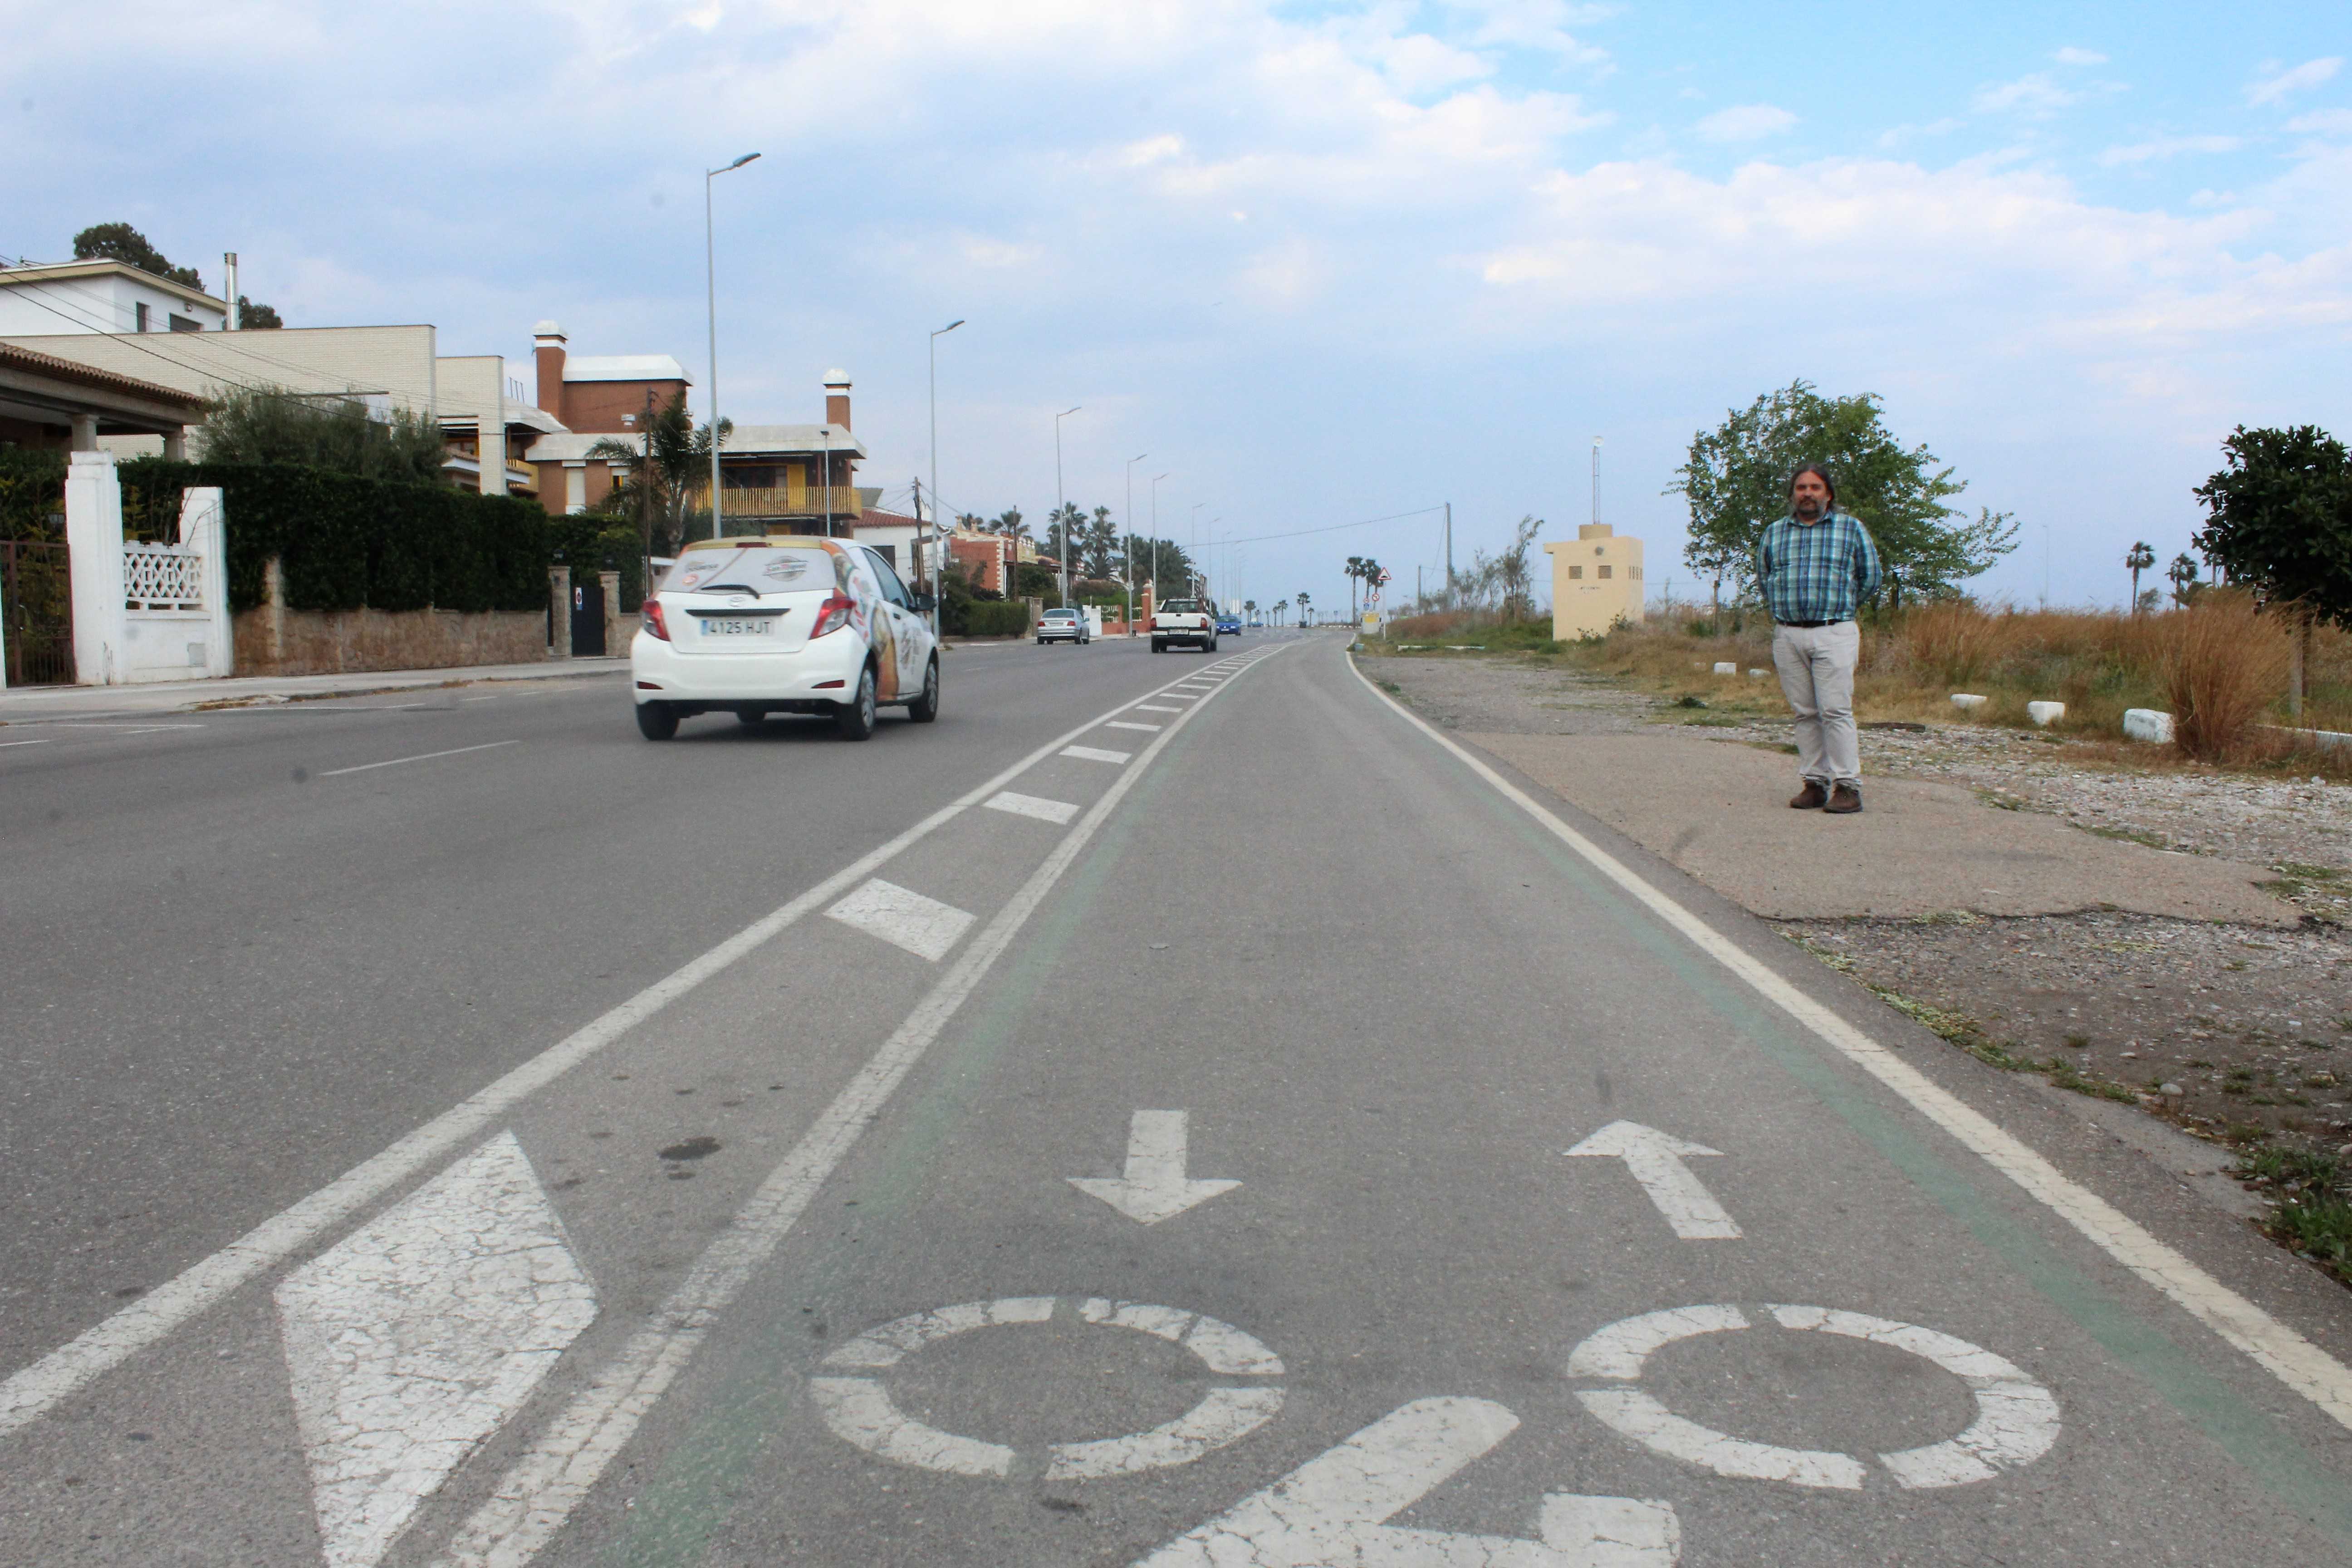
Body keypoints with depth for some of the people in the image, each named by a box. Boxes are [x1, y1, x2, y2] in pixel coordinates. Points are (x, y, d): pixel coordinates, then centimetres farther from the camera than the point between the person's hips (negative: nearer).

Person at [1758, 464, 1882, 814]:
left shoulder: (1851, 528, 7)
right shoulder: (1775, 532, 14)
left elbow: (1870, 578, 14)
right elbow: (1764, 576, 27)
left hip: (1834, 633, -3)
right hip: (1788, 636, 3)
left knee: (1836, 712, -9)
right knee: (1805, 713, 4)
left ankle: (1848, 786, -7)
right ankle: (1815, 783, 8)